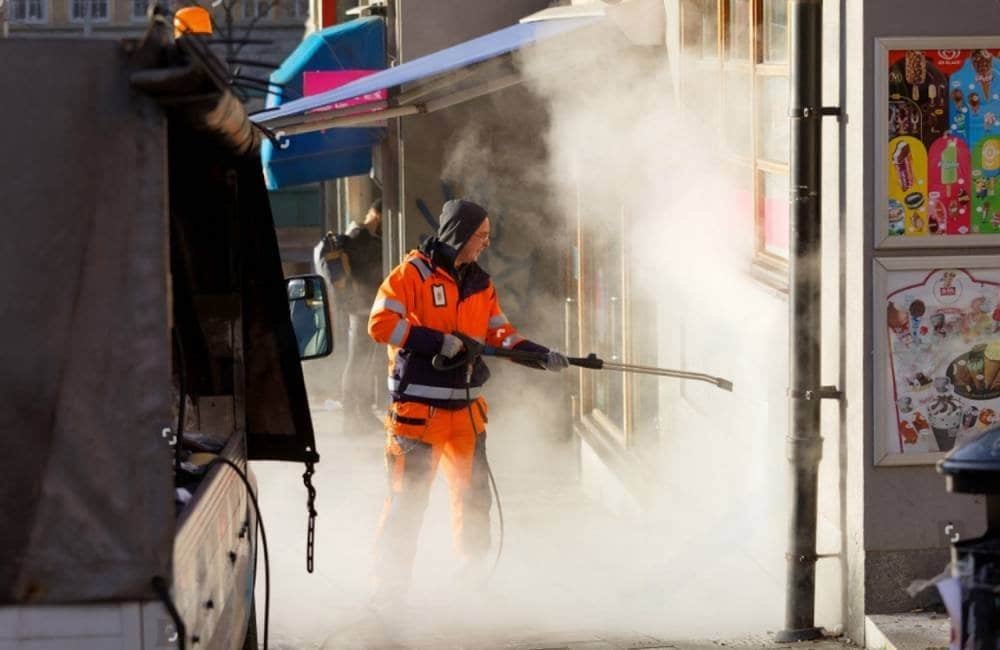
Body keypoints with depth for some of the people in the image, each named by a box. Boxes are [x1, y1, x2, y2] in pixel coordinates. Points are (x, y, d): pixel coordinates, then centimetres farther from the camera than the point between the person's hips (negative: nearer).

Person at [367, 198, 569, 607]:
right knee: (408, 497, -6)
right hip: (419, 408, -7)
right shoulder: (413, 273, -8)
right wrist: (439, 342, -19)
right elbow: (380, 324, -14)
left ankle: (473, 572, 26)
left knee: (474, 494, 12)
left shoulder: (481, 284, 13)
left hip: (466, 408, 7)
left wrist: (541, 355, -2)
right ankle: (391, 581, 3)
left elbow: (500, 334, 14)